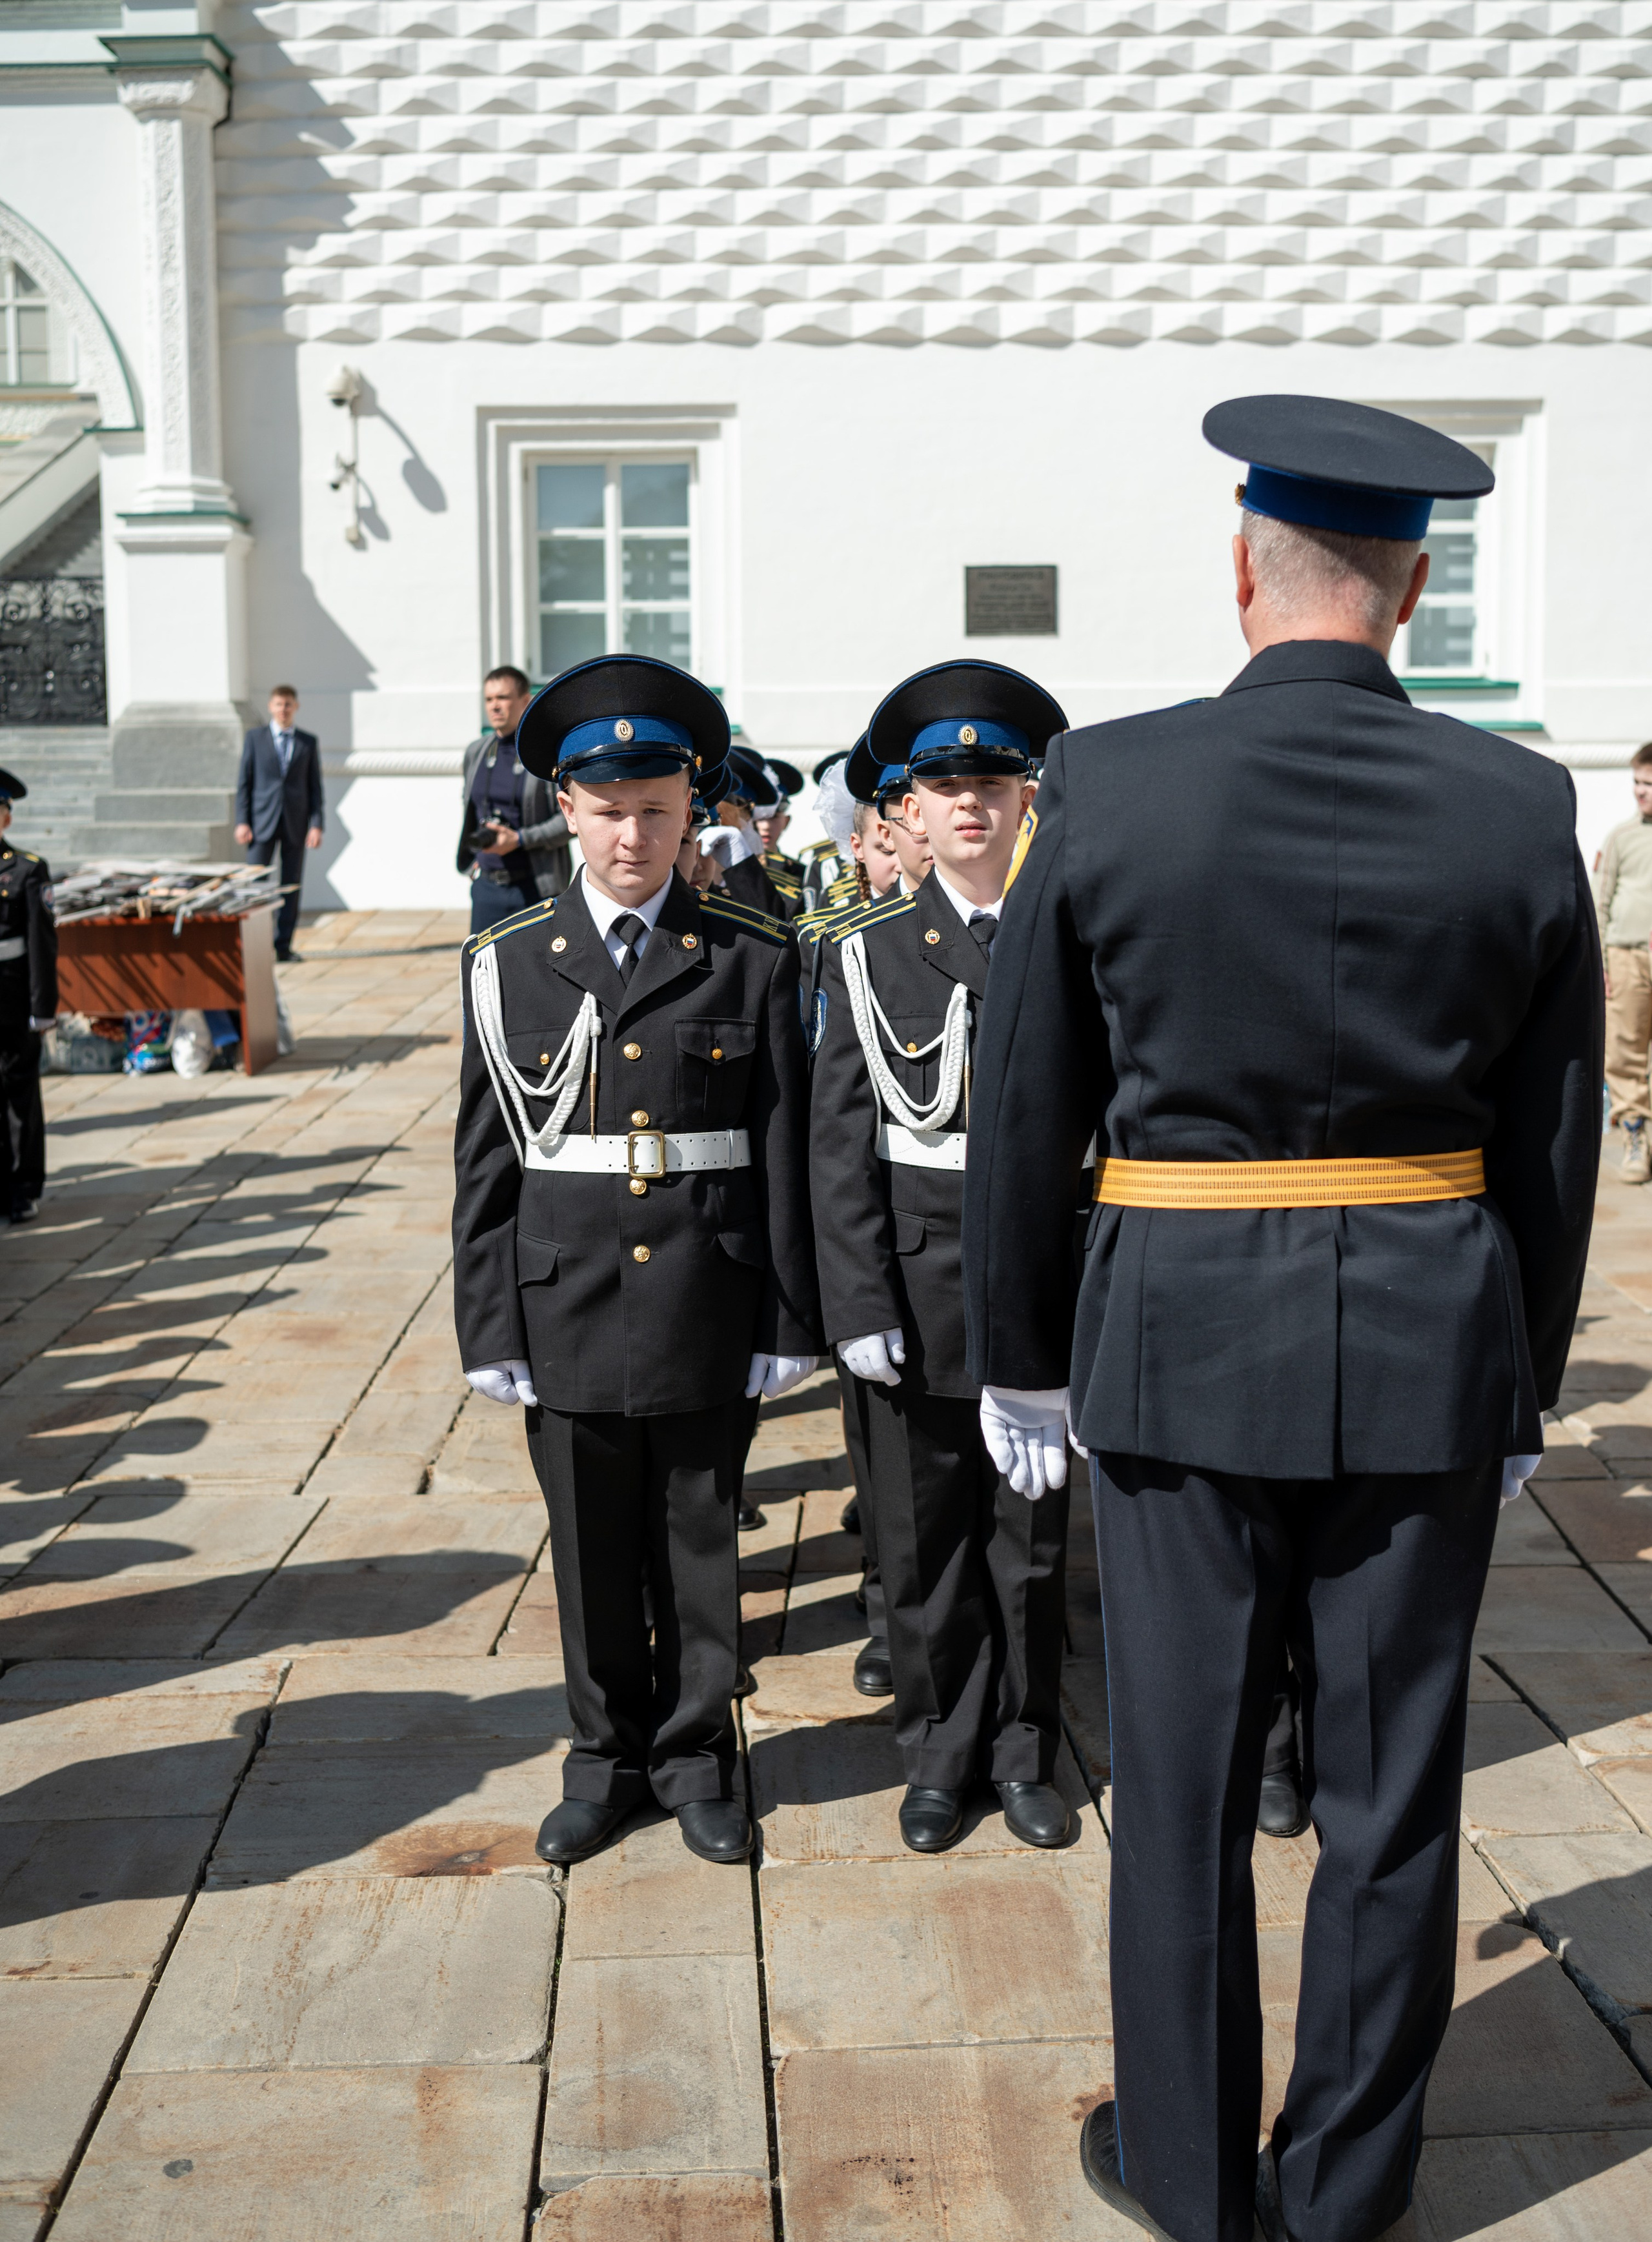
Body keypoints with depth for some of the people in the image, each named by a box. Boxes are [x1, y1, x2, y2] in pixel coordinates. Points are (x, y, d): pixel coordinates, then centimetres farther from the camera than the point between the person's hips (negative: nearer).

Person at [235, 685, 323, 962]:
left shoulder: (308, 742, 7)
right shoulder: (255, 738, 5)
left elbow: (315, 787, 6)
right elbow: (244, 782, 4)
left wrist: (317, 825, -5)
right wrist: (242, 821, -5)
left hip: (296, 824, 1)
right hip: (263, 823, -1)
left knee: (292, 886, 2)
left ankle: (284, 947, 8)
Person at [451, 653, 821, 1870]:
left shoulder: (754, 958, -1)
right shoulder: (509, 963, 2)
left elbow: (787, 1153, -1)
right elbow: (486, 1162, 3)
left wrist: (790, 1322, -3)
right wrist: (489, 1327, 0)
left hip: (709, 1306, -1)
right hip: (568, 1303, 1)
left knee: (700, 1541, 11)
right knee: (592, 1551, 12)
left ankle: (696, 1756, 29)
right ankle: (606, 1759, 30)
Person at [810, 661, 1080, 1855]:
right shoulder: (867, 952, -1)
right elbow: (840, 1143, -2)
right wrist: (860, 1305, -8)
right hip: (920, 1279, 0)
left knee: (1033, 1533, 11)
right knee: (925, 1537, 8)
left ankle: (1025, 1753, 27)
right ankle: (941, 1754, 25)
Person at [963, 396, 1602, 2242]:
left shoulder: (1106, 789, -8)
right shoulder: (1519, 811, -3)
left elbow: (1021, 1115, -3)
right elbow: (1551, 1143, 2)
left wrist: (1016, 1359, 9)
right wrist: (1520, 1389, 14)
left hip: (1182, 1343, -1)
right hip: (1432, 1346, 2)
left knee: (1185, 1780, 12)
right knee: (1390, 1789, 14)